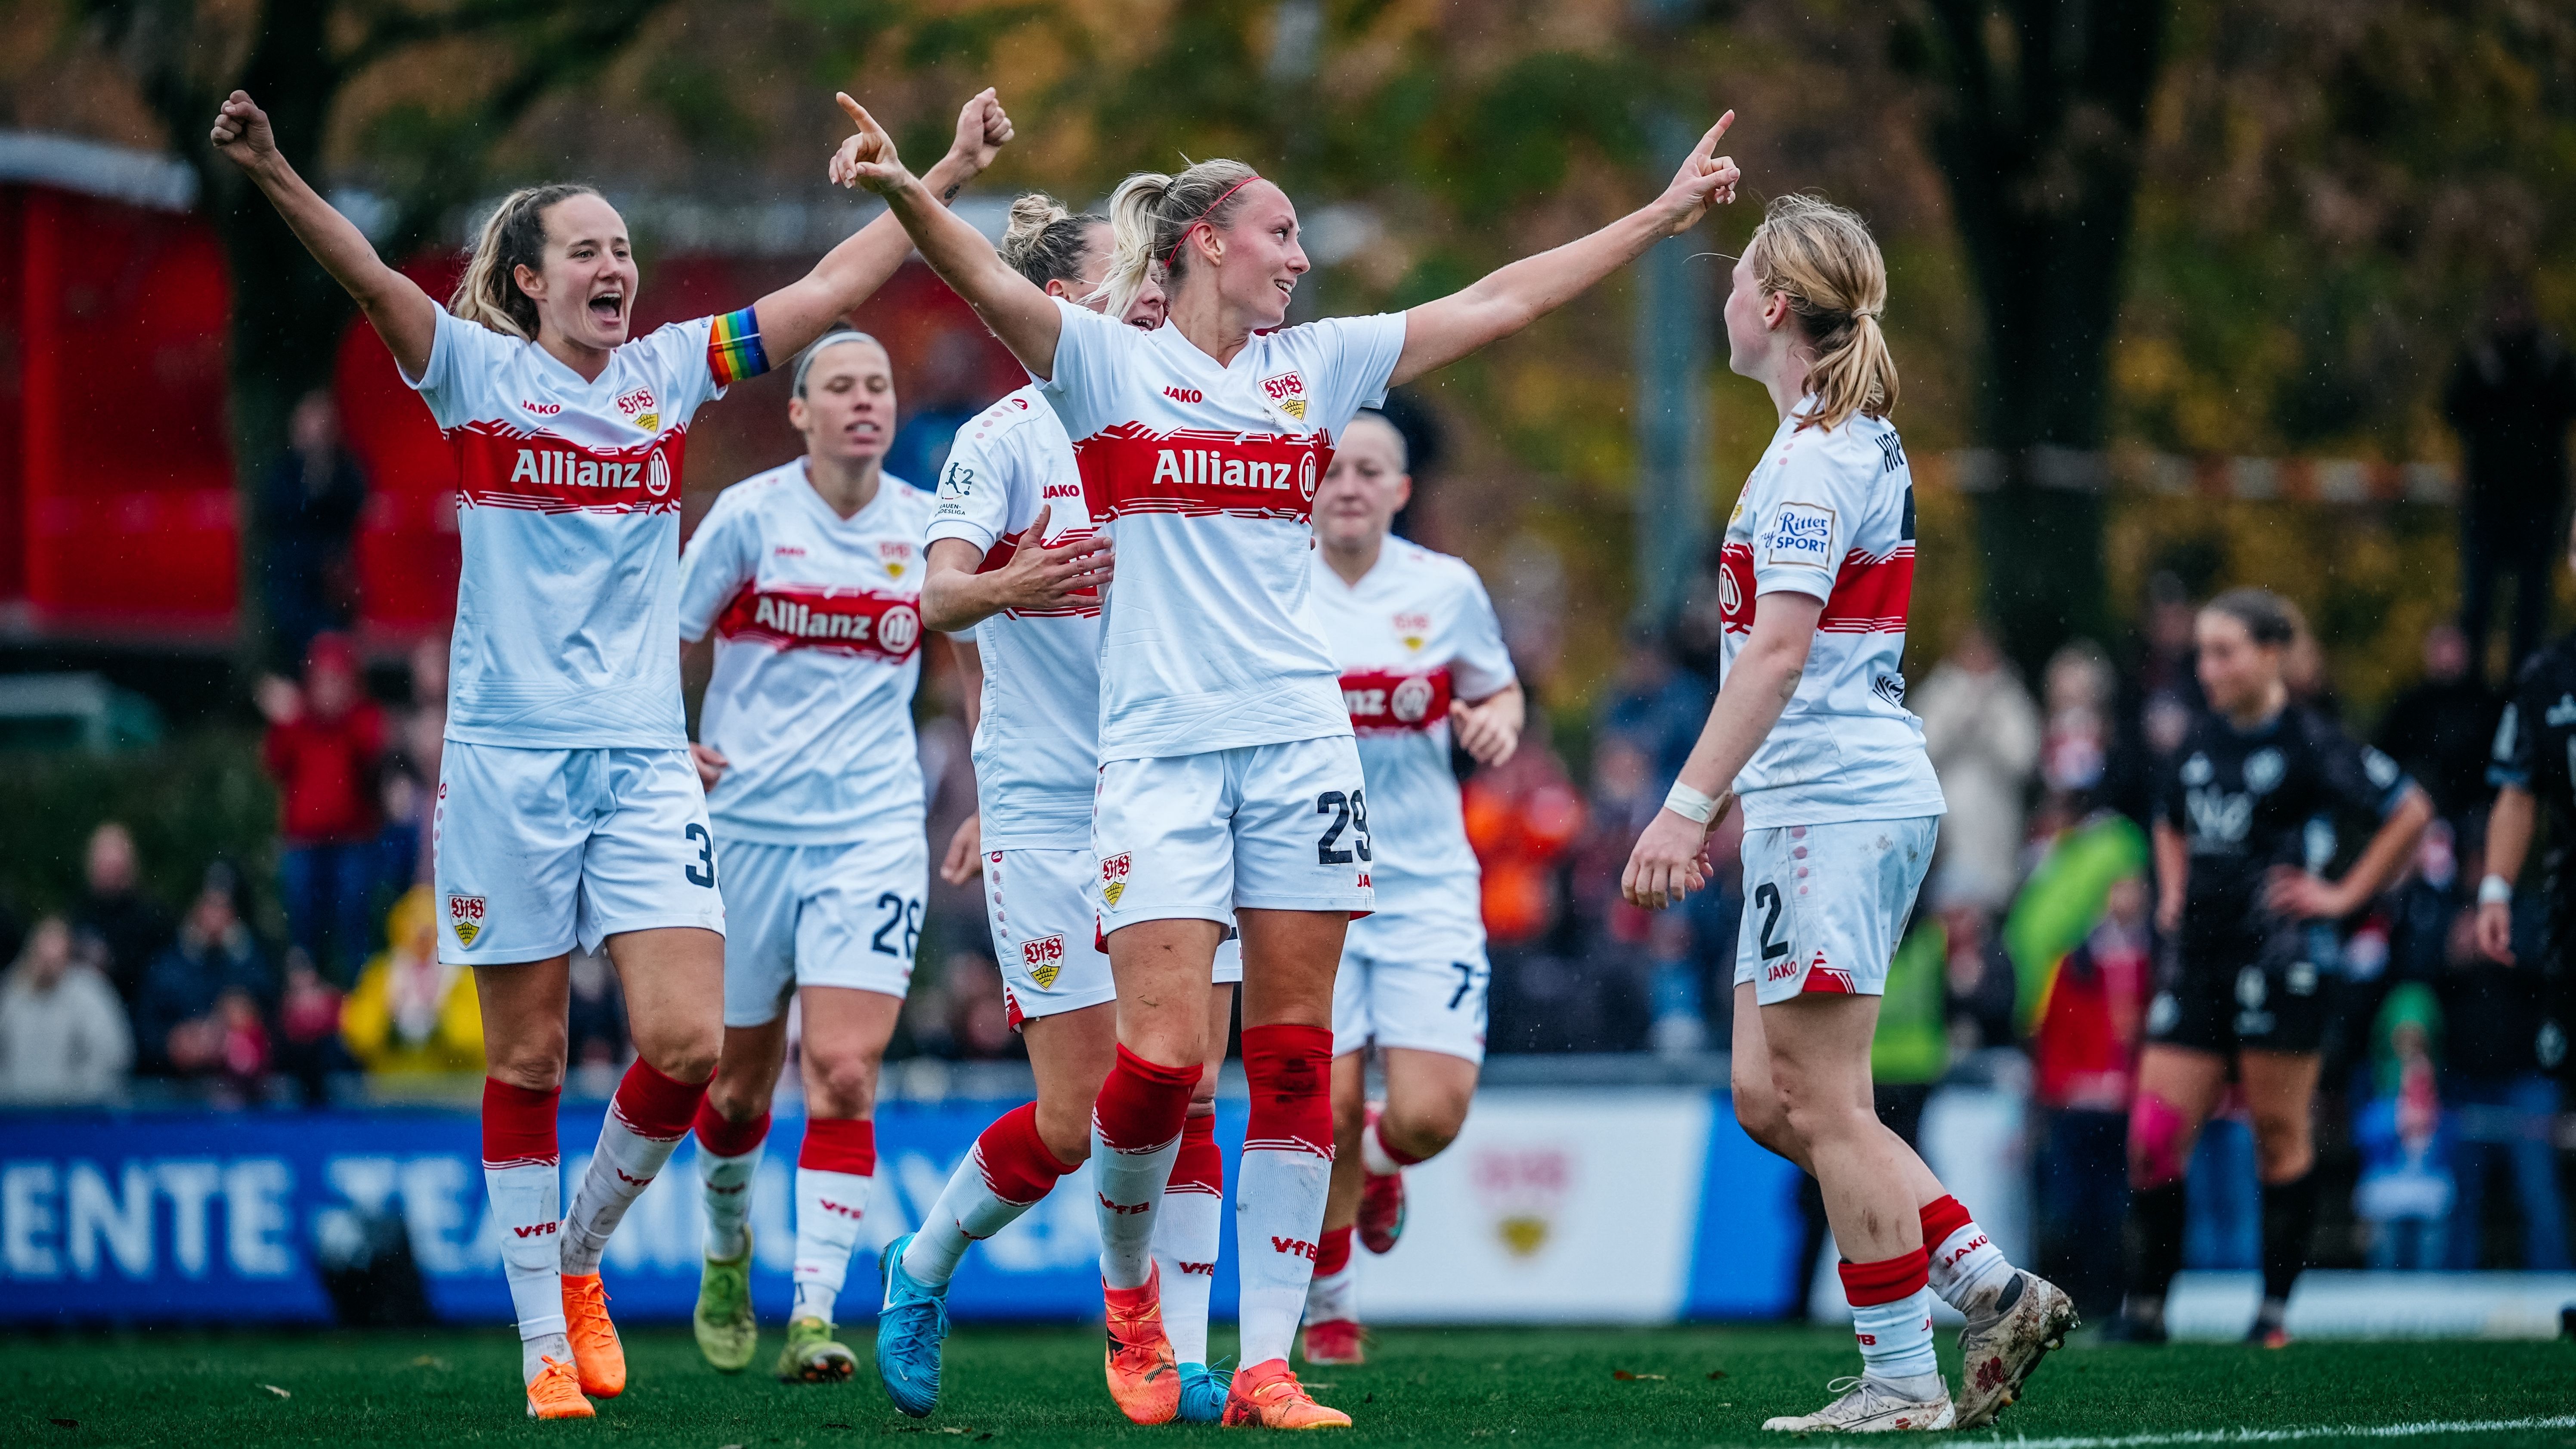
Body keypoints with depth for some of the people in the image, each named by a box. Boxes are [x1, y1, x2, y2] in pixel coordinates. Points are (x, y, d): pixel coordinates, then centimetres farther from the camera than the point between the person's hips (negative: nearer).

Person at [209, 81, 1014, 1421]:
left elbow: (833, 285, 12)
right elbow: (370, 278, -17)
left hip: (644, 759, 3)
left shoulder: (671, 373, 10)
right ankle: (545, 1343, 10)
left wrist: (951, 172, 8)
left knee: (685, 1045, -9)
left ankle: (581, 1256, 16)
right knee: (527, 1057, 1)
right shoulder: (476, 372, 0)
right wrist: (273, 176, -33)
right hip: (506, 755, -3)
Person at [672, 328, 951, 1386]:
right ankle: (728, 1254, 38)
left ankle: (814, 1317, -16)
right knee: (739, 1080, 10)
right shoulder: (749, 515, -5)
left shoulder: (927, 526, 2)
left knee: (844, 1072, -14)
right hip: (748, 821, 0)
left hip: (873, 830, 1)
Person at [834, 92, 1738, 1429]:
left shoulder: (1315, 366, 14)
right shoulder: (1107, 363, 2)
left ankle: (1267, 1364, 3)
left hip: (1301, 742, 4)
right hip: (1160, 752, -4)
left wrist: (1662, 216, 18)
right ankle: (1127, 1281, 16)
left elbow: (1498, 304, 18)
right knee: (1164, 1052, -12)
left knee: (1293, 1060, 0)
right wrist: (901, 191, -35)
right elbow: (986, 281, -16)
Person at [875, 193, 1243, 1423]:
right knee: (1075, 1119, -6)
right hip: (1046, 814, -5)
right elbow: (938, 596, -20)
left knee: (1186, 1096, -2)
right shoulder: (1004, 438, -6)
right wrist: (999, 586, -41)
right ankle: (922, 1270, 18)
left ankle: (1180, 1362, 0)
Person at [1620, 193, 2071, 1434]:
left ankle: (1904, 1379, -1)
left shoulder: (1815, 456, -13)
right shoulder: (1861, 443, 17)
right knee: (1769, 1099, 10)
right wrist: (1728, 793, 28)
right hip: (1824, 802, 10)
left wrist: (1687, 806, -25)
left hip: (1833, 804, -10)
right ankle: (1993, 1294, 9)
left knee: (1822, 1104, -5)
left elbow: (1779, 648, -22)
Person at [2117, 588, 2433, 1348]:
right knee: (2154, 1137, -2)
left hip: (2279, 960, -6)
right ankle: (2145, 1307, 4)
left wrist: (2345, 895, -7)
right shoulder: (2201, 740, 13)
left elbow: (2410, 810, -8)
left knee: (2280, 1136, 1)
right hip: (2199, 957, 6)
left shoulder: (2308, 741, -7)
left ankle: (2276, 1310, 8)